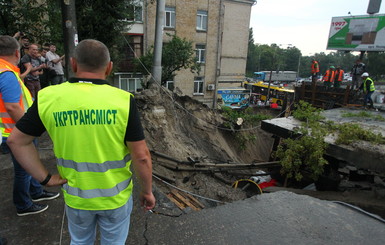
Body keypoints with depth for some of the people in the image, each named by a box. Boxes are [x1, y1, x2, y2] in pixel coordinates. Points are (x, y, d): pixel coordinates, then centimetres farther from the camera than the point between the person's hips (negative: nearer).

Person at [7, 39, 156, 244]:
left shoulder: (49, 98, -12)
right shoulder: (122, 100, -21)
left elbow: (17, 140, -1)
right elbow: (141, 157, -18)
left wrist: (45, 178, 1)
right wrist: (147, 191, -4)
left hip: (75, 196, 2)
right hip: (116, 196, -2)